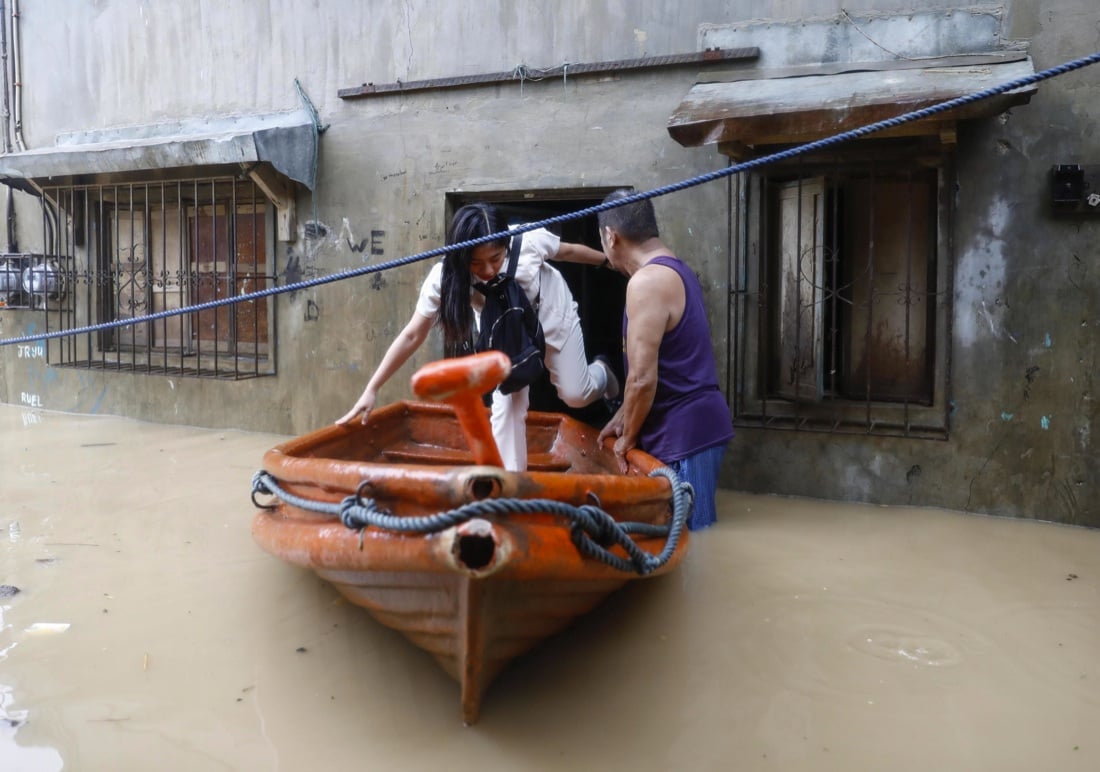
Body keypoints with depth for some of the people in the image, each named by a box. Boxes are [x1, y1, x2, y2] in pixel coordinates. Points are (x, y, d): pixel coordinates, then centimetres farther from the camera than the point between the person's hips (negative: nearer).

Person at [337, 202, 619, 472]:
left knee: (575, 395, 4)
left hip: (552, 314, 0)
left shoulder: (528, 240, -38)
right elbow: (413, 335, -30)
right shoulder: (446, 277, -35)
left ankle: (600, 371, 40)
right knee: (506, 404, -12)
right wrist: (371, 390, -33)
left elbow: (568, 251, -15)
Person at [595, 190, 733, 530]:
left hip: (684, 430, -10)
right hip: (696, 422, 10)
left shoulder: (647, 281, -17)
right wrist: (622, 418, 19)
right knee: (696, 532, 14)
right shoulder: (676, 270, 15)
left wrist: (628, 437, -5)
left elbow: (642, 378, -20)